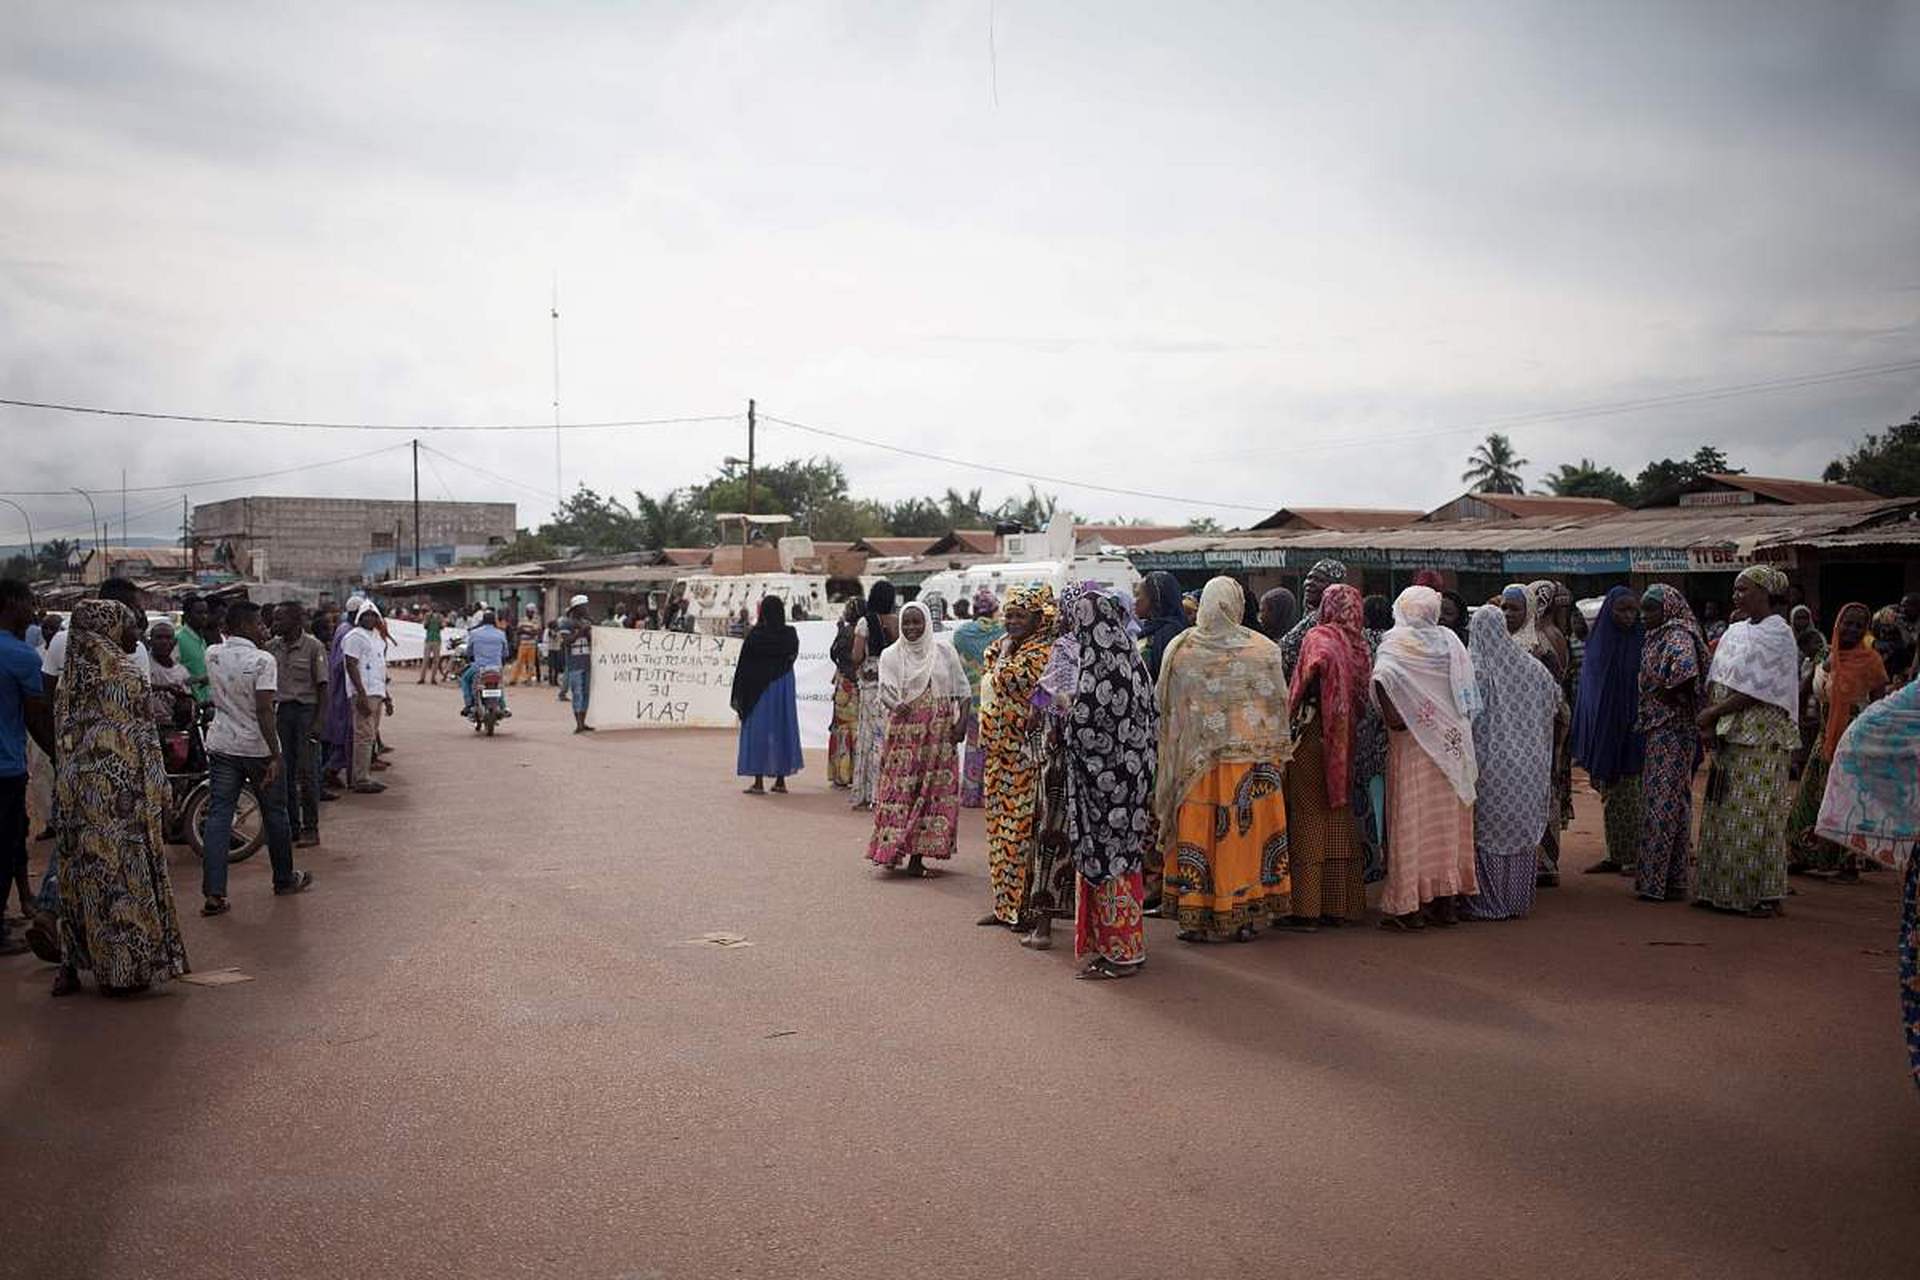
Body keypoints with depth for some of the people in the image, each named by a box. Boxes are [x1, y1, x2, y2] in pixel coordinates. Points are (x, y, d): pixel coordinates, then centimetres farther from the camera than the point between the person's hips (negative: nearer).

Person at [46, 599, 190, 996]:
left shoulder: (71, 674, 10)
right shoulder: (122, 671, -11)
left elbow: (62, 732, 12)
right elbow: (139, 735, -12)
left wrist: (67, 781, 17)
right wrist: (156, 792, -7)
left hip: (74, 787, 7)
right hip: (117, 787, -7)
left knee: (81, 873, 12)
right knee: (123, 873, 0)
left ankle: (73, 963, 16)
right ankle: (125, 966, 5)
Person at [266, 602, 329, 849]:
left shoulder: (313, 647, -6)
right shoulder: (272, 647, 7)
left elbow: (322, 687, -6)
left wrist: (319, 722, -11)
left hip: (306, 709, -5)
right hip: (281, 710, 5)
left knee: (307, 771, -2)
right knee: (284, 772, 8)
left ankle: (310, 829, 5)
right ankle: (291, 826, 18)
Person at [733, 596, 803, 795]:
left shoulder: (755, 635, -13)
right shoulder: (790, 634, -2)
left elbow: (743, 665, -9)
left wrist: (739, 695, -3)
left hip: (758, 687, -4)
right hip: (784, 687, 4)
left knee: (758, 729, 2)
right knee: (782, 726, 12)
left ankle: (759, 782, 0)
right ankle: (780, 780, 15)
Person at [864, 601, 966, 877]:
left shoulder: (944, 652, 6)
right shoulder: (891, 655, 3)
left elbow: (961, 689, 7)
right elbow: (886, 689, -7)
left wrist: (962, 720, -5)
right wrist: (896, 705, -29)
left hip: (938, 734, 1)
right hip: (902, 733, -1)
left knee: (931, 790, 0)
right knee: (899, 789, -5)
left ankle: (917, 855, 5)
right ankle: (891, 851, 3)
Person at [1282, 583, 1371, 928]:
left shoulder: (1319, 637, -8)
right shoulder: (1361, 645, 7)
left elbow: (1318, 665, -28)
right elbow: (1363, 698, 5)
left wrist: (1293, 708, -19)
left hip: (1314, 735, -6)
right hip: (1347, 743, 6)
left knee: (1308, 818, -1)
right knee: (1340, 819, 12)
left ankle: (1307, 907, -1)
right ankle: (1340, 904, 17)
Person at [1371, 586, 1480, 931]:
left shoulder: (1395, 643, -6)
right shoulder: (1450, 641, 6)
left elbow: (1383, 678, -25)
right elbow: (1471, 699, 6)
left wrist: (1392, 719, -14)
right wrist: (1459, 725, 15)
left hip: (1412, 744, -4)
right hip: (1452, 744, 4)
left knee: (1411, 820, -1)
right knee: (1447, 818, 11)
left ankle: (1405, 905, 0)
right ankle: (1445, 901, 17)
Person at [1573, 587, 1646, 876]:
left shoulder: (1642, 641, -5)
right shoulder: (1597, 641, 7)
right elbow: (1588, 687, 11)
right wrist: (1584, 742, 8)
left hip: (1631, 731, -4)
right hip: (1603, 731, 4)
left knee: (1631, 795, -3)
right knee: (1611, 797, 10)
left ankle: (1635, 857, 5)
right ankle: (1615, 855, 17)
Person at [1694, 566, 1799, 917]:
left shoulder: (1777, 634, -8)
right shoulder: (1736, 632, 14)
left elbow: (1756, 690, -15)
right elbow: (1718, 681, 11)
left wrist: (1712, 713, -12)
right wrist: (1709, 722, -2)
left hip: (1761, 736, -8)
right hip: (1729, 736, 8)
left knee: (1754, 815, -5)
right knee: (1722, 812, 8)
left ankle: (1764, 894, 2)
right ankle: (1719, 889, 15)